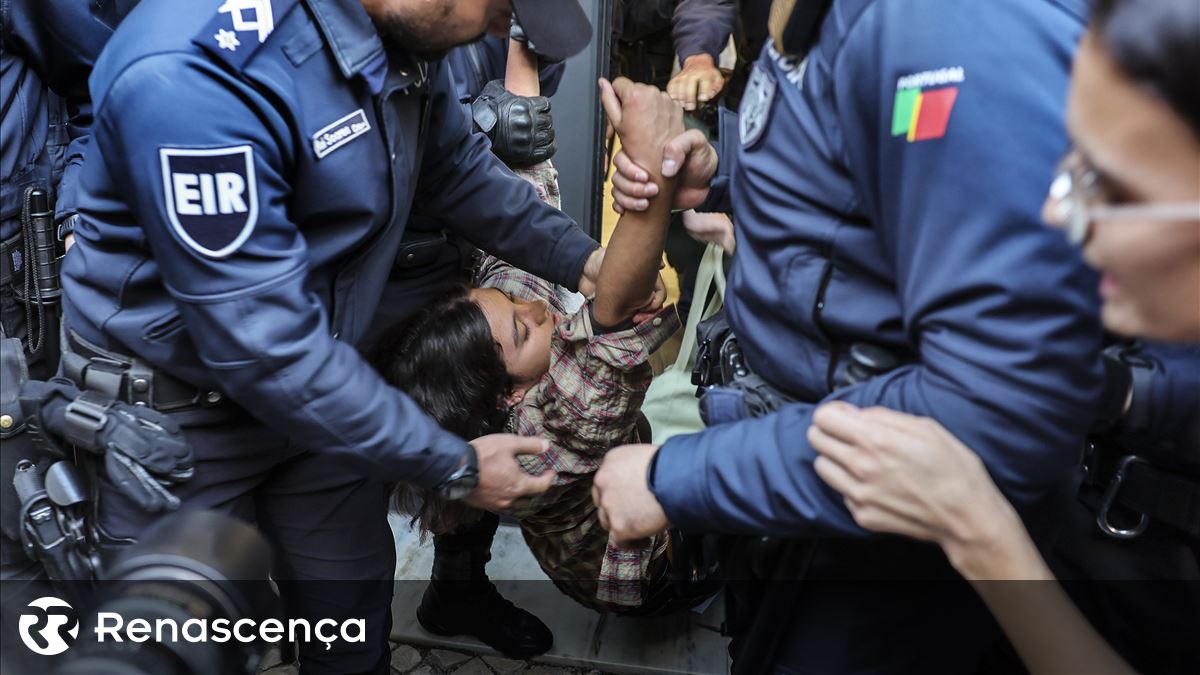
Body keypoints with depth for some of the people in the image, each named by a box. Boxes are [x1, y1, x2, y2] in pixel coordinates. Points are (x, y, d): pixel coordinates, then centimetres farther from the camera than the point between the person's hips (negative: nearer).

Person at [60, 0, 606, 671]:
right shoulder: (197, 73, -33)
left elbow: (457, 166, 10)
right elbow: (265, 349, -31)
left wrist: (582, 259, 0)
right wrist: (453, 465, -23)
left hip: (321, 378, 6)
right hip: (177, 407, -6)